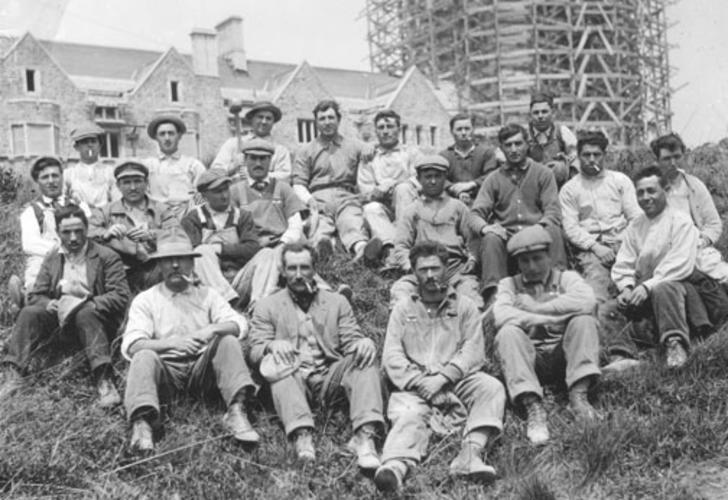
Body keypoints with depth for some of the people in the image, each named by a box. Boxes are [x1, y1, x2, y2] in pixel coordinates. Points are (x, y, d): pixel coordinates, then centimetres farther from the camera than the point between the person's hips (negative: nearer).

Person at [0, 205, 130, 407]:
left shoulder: (107, 257, 0)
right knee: (29, 313, -21)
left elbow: (121, 296, -9)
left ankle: (104, 381, -46)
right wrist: (49, 304, -14)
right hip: (60, 317, 4)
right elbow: (35, 296, 11)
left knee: (86, 315, -36)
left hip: (95, 315, -4)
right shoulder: (52, 258, 14)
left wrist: (87, 304, -22)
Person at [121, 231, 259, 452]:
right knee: (144, 356, -30)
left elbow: (239, 325, 3)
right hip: (167, 367, -1)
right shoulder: (145, 300, 10)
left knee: (228, 340, -23)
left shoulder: (207, 295, 17)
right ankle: (141, 423, -50)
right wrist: (173, 343, -18)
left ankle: (236, 411, -36)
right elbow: (131, 345, -4)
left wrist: (212, 329, -18)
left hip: (203, 368, 2)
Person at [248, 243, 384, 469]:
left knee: (364, 356, -24)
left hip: (329, 377, 1)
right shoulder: (267, 306, 15)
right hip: (291, 378, -1)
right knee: (274, 361, -31)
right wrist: (272, 346, -20)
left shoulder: (337, 302, 20)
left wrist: (364, 343, -16)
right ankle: (301, 435, -49)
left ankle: (365, 435, -39)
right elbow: (255, 351, 4)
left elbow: (351, 341, 10)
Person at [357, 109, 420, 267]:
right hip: (383, 208, 1)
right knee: (371, 209, -31)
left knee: (403, 188, -30)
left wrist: (391, 185, -12)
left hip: (408, 205, -1)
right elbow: (364, 192, 9)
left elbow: (418, 183, 3)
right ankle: (390, 246, -54)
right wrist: (378, 191, -14)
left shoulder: (411, 152, 20)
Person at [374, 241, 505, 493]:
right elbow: (391, 356, 5)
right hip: (414, 387, -1)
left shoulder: (465, 306, 16)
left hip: (457, 381, 1)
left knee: (491, 387, -28)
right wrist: (420, 381, -12)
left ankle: (471, 454, -42)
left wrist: (442, 377, -13)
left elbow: (473, 352, 3)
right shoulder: (402, 309, 18)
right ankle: (395, 466, -58)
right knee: (408, 416, -31)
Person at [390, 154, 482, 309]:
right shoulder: (411, 211, 21)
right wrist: (410, 265, -6)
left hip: (455, 267, 0)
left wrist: (471, 259, -3)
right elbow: (401, 246, 13)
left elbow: (472, 238, 17)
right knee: (399, 289, -29)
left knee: (469, 286, -31)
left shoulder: (457, 207, 22)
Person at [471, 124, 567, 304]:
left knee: (553, 232, -33)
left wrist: (540, 226, -19)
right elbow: (477, 213, 6)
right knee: (491, 239, -33)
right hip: (505, 234, 1)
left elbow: (553, 210, 4)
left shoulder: (543, 173, 14)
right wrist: (484, 227, -19)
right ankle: (493, 293, -36)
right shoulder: (493, 179, 17)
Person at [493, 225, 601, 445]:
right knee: (508, 332, -27)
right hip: (530, 356, 0)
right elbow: (501, 316, -10)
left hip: (563, 353, 0)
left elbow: (587, 301, -12)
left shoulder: (567, 278, 14)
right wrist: (556, 317, -13)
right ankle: (533, 406, -39)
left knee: (584, 320, -23)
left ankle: (578, 395, -31)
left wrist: (535, 308, -9)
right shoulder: (509, 284, 15)